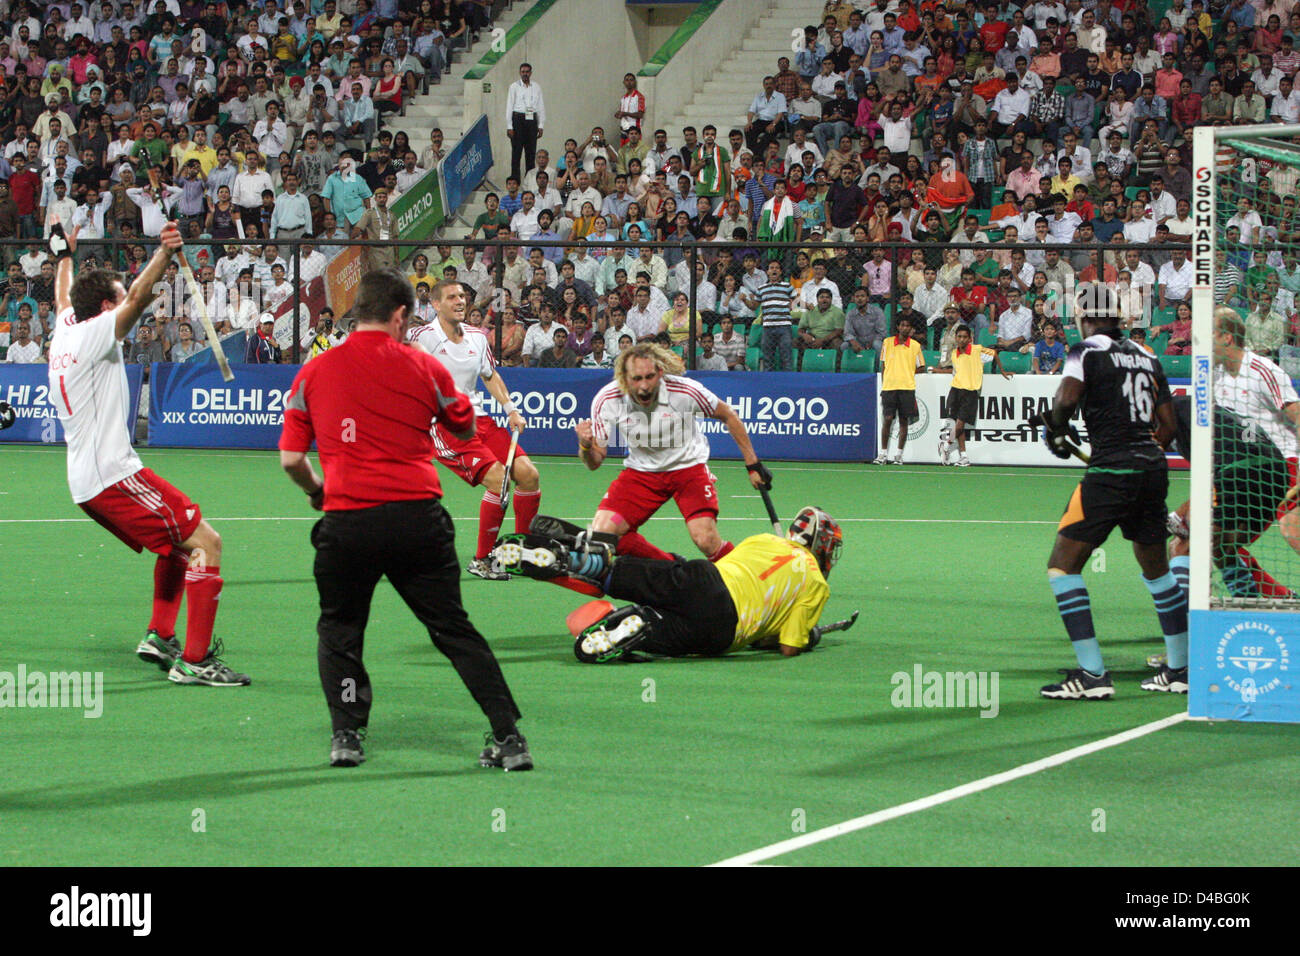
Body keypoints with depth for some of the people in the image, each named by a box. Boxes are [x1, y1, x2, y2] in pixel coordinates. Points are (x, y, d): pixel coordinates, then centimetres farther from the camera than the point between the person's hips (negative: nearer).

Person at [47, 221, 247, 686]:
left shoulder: (66, 332, 14)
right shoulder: (93, 334, -10)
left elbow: (63, 298, 37)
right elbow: (137, 297, -29)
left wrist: (65, 256, 52)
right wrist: (164, 254, -40)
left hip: (87, 483, 10)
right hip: (113, 474, -10)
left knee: (179, 540, 26)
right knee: (204, 542, -14)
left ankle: (159, 636, 25)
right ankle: (194, 661, -19)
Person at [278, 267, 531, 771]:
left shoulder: (312, 373, 5)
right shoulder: (423, 368, 3)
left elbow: (290, 458, 6)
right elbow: (466, 430, 18)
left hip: (346, 521, 0)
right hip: (418, 516, 0)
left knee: (338, 629, 20)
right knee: (453, 628, 9)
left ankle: (346, 734, 9)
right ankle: (508, 736, 5)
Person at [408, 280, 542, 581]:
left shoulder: (477, 337, 13)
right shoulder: (424, 336, -7)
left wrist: (510, 409, 16)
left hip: (477, 418, 7)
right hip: (443, 425, -7)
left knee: (528, 474, -7)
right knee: (497, 479, -23)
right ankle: (481, 561, -11)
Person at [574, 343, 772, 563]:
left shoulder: (686, 391, -25)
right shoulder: (606, 401, -20)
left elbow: (727, 415, -5)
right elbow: (594, 462, -12)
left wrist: (752, 464, -1)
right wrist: (586, 446, -36)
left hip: (688, 465, -2)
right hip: (640, 469, 3)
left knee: (706, 541, -22)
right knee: (601, 533, -15)